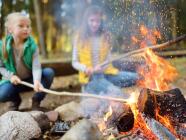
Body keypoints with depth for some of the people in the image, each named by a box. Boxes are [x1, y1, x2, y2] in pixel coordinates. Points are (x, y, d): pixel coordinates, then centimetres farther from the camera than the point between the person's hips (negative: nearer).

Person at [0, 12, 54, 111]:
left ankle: (36, 100, -2)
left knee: (49, 72, -25)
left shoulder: (32, 45, -14)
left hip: (30, 79, 1)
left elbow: (36, 66, -24)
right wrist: (10, 76, -20)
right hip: (14, 81, -1)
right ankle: (15, 100, 10)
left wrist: (37, 81, -44)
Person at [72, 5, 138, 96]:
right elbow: (74, 62, 2)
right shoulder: (79, 37, 0)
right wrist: (85, 68, -18)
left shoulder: (105, 36, 7)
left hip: (106, 73, 5)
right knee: (116, 92, -30)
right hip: (90, 77, -5)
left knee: (135, 77, -16)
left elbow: (108, 59, 7)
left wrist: (102, 67, -15)